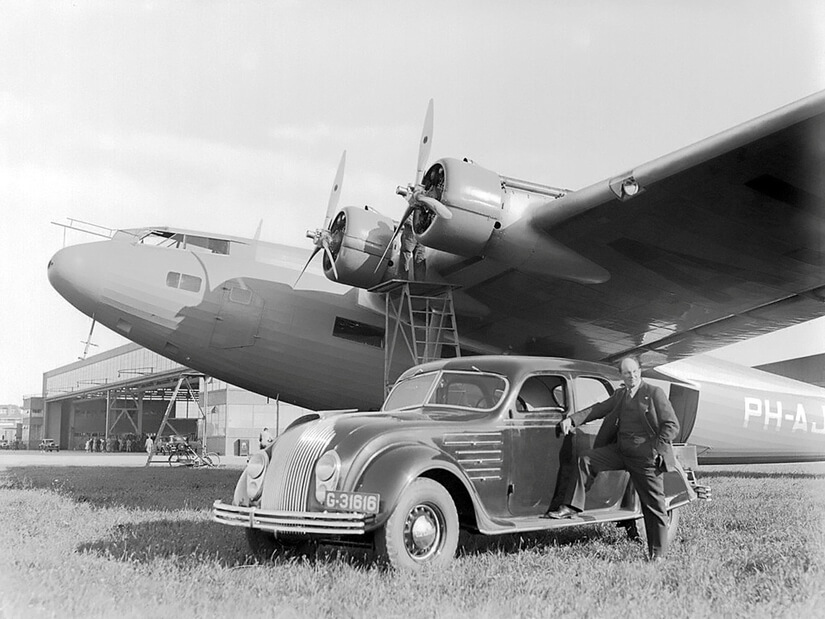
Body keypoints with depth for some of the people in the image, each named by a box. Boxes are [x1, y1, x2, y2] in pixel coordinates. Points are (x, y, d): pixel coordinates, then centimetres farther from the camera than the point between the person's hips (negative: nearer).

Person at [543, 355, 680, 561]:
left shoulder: (654, 393, -5)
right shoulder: (619, 395, 12)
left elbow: (672, 426, -7)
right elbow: (598, 409, 7)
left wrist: (654, 449, -15)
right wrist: (572, 419, -8)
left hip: (646, 457, -5)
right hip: (620, 450, 5)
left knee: (654, 505, 1)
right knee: (585, 461, -8)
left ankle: (658, 553, 12)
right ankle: (571, 506, -5)